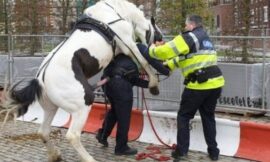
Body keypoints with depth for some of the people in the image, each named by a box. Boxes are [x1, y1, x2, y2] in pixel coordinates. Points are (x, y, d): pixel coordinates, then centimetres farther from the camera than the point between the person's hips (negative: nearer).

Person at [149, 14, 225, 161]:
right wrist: (168, 64, 25)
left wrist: (153, 49, 10)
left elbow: (166, 51, -10)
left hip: (198, 85, -7)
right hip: (215, 83, 7)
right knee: (208, 117, 18)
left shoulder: (188, 38, -7)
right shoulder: (205, 38, 20)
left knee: (184, 117, 8)